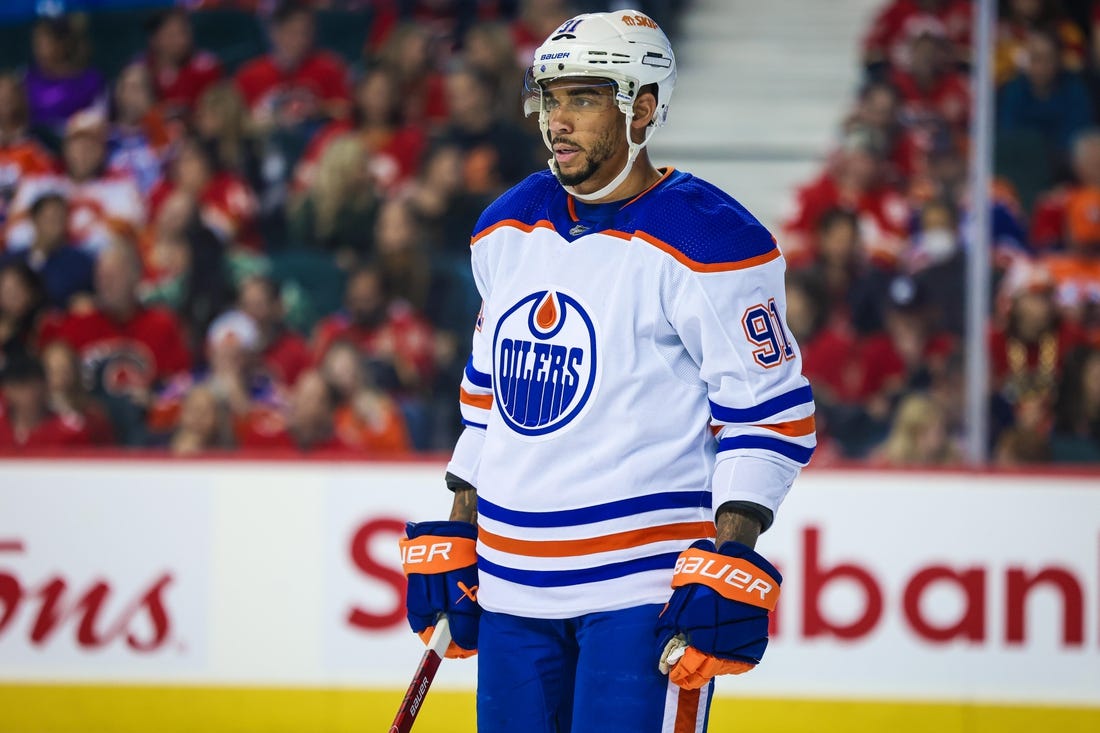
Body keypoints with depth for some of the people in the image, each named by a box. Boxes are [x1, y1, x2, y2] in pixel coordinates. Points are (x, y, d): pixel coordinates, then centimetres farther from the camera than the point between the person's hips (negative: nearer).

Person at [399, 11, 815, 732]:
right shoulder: (508, 229, 11)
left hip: (648, 580, -7)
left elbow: (770, 413, -11)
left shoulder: (707, 242, -11)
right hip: (515, 581, 7)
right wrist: (454, 539, 18)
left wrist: (732, 565, -19)